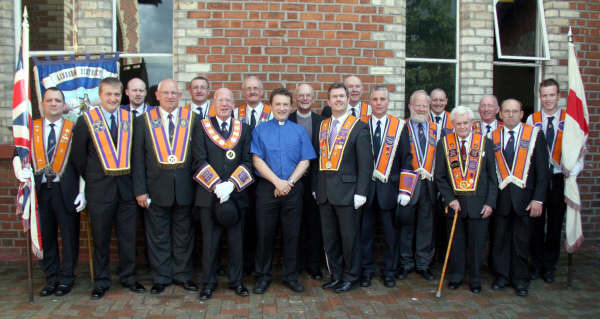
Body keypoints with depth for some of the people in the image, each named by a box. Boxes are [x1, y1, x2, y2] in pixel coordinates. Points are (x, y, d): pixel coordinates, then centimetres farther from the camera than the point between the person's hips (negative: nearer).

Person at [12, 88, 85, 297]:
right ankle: (51, 278, 21)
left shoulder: (73, 129, 2)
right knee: (45, 237, 9)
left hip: (66, 190, -2)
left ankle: (66, 278, 17)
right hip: (40, 190, 3)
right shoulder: (31, 129, 10)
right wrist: (20, 171, -14)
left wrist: (82, 192, -6)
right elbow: (18, 154, 8)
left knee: (69, 236, 4)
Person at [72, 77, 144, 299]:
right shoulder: (86, 120, -2)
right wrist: (91, 180, 5)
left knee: (128, 237, 9)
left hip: (126, 188, 2)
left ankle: (128, 278, 25)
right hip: (99, 189, -2)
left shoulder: (129, 119, 5)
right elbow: (79, 156, 2)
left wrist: (130, 178, 4)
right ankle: (101, 282, 23)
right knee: (100, 238, 8)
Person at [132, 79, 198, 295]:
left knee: (184, 235, 11)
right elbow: (138, 159, 2)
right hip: (156, 188, 0)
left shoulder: (192, 119, 3)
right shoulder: (144, 121, 3)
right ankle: (161, 278, 24)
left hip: (184, 188, 0)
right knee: (158, 236, 9)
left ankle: (182, 275, 25)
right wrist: (140, 190, -3)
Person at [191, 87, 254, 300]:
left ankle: (236, 281, 22)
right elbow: (200, 161, -3)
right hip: (209, 193, -1)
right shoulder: (201, 127, 6)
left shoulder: (244, 129, 10)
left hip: (237, 193, 1)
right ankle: (209, 283, 18)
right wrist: (216, 185, -14)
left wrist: (231, 184, -12)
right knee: (209, 241, 4)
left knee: (236, 240, 8)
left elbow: (247, 161, 2)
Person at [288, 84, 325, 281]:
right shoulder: (286, 121, 3)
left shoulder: (321, 121, 7)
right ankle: (296, 264, 18)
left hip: (314, 178, 1)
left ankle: (314, 266, 15)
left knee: (314, 223, 4)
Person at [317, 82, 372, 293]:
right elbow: (319, 159, 12)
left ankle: (350, 276, 20)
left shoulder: (359, 127, -4)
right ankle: (336, 275, 25)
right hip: (325, 192, 5)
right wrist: (316, 187, 8)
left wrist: (361, 192, -13)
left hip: (347, 191, -5)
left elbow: (365, 163, -8)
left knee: (349, 236, 4)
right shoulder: (323, 126, 12)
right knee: (329, 236, 12)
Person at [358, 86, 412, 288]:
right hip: (365, 186, 0)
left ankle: (388, 271, 23)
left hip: (389, 187, 0)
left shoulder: (399, 126, 3)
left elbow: (406, 158, 3)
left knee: (390, 232, 8)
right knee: (365, 231, 8)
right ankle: (366, 270, 22)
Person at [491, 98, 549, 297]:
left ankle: (520, 280, 20)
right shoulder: (493, 137, 6)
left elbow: (542, 170, -1)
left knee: (521, 240, 7)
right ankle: (502, 276, 23)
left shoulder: (534, 135, 1)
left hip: (523, 197, -1)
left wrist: (538, 199, -8)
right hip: (500, 197, 2)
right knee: (500, 239, 8)